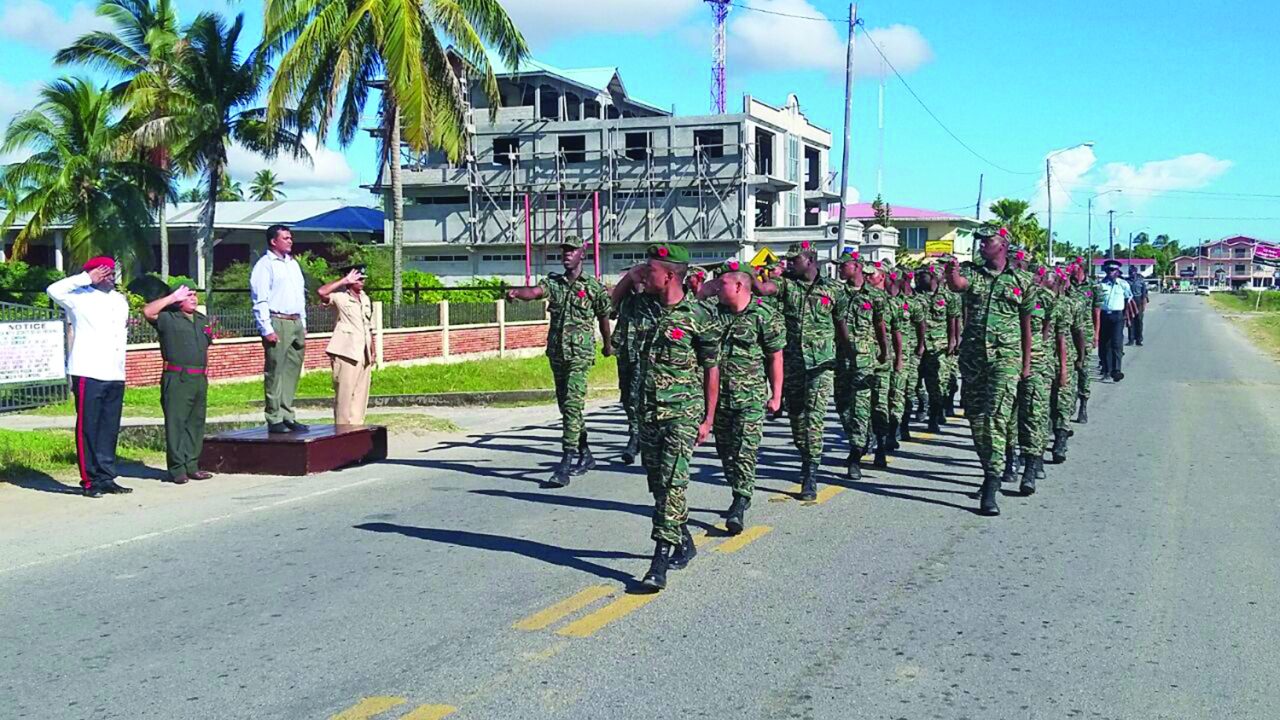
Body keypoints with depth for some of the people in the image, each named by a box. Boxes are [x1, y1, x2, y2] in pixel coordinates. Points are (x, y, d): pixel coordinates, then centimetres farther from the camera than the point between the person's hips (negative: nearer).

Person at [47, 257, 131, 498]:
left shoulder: (120, 300, 18)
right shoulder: (80, 298, -2)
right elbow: (54, 290, -20)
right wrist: (87, 278, -14)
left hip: (115, 376, 6)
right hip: (88, 374, -6)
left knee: (110, 429, 8)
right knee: (88, 428, -3)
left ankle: (106, 478, 14)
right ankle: (90, 481, 1)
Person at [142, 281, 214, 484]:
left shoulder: (202, 319, 19)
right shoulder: (168, 318, -2)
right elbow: (148, 311, -21)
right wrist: (172, 298, -14)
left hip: (199, 379, 7)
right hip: (177, 378, -7)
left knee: (196, 422, 9)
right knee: (176, 422, -5)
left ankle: (192, 466, 15)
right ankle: (177, 469, -3)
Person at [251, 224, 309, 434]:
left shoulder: (293, 264, 20)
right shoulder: (265, 265, -5)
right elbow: (260, 300, -10)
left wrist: (303, 324, 19)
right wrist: (267, 329, -16)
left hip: (296, 323, 8)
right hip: (277, 322, -8)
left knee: (292, 371, 7)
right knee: (275, 372, -6)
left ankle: (287, 416, 13)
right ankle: (274, 419, -4)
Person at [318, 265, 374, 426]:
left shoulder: (365, 299, 17)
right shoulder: (340, 297, -4)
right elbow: (321, 292, -25)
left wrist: (372, 352, 18)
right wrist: (344, 280, -15)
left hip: (364, 355, 7)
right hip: (346, 353, -7)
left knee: (361, 396, 8)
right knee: (344, 395, -5)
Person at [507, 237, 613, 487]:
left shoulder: (594, 287, -1)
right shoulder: (553, 282, 8)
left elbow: (603, 316, 13)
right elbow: (535, 291, -13)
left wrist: (607, 344, 25)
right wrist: (516, 292, -35)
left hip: (580, 354, -5)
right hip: (556, 352, 5)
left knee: (572, 406, -15)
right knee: (566, 407, 13)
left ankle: (565, 465, -18)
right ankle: (585, 455, 29)